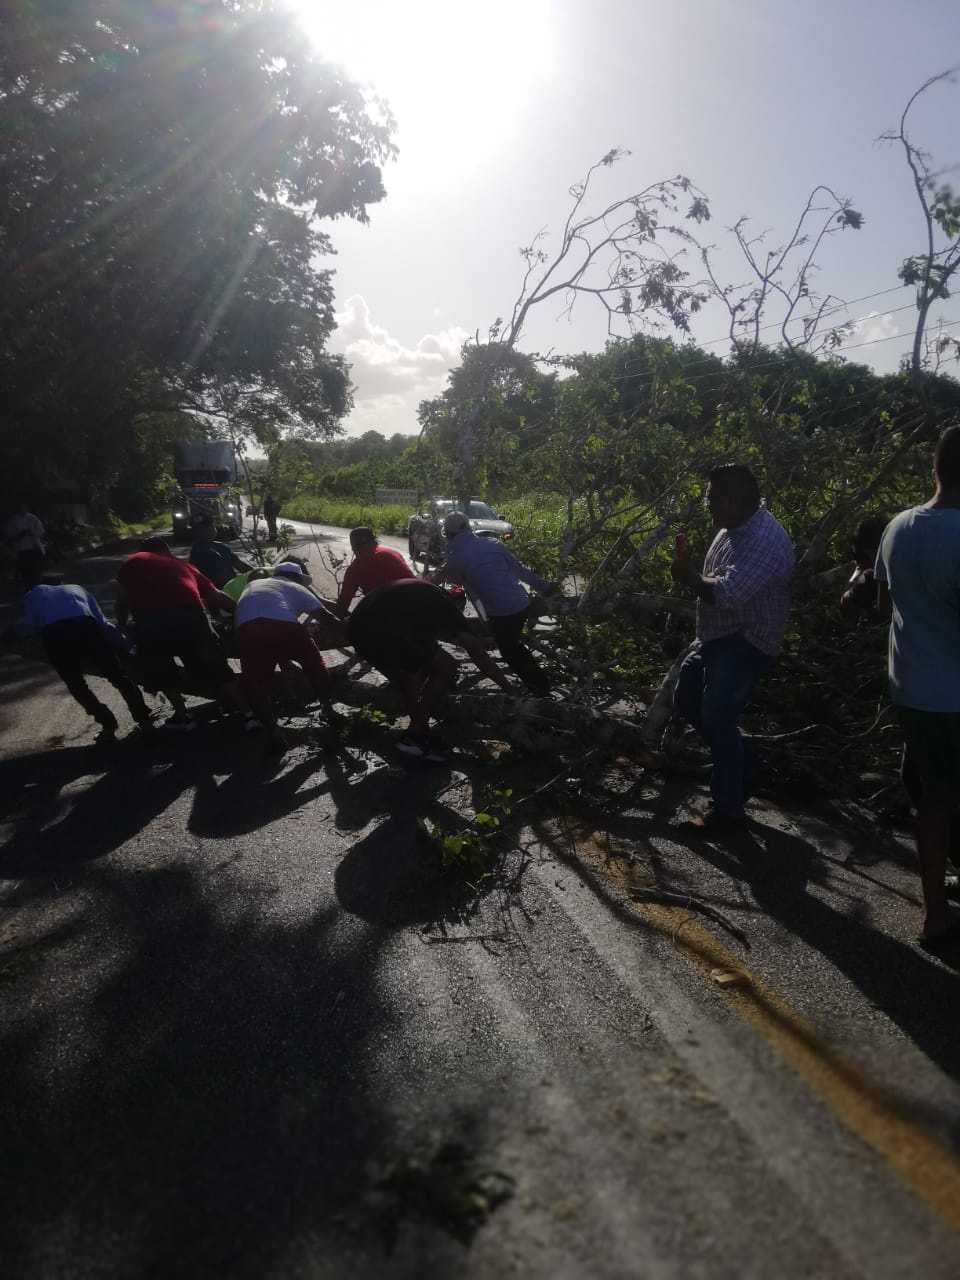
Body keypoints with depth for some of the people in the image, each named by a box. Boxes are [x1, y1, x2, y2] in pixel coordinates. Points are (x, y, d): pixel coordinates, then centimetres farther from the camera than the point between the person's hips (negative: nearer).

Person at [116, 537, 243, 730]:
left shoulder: (131, 563, 28)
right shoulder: (183, 564, 32)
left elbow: (122, 600, 21)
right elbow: (216, 596, 30)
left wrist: (121, 627, 35)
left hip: (150, 623, -1)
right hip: (190, 615, 1)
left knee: (163, 673, 23)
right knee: (217, 669, 13)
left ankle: (183, 716, 25)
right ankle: (246, 712, 13)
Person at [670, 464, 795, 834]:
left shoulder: (765, 539, -24)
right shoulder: (732, 529, 9)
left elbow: (729, 594, -32)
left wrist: (690, 578, -21)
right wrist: (691, 572, 3)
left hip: (745, 643, -10)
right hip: (716, 636, 10)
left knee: (717, 719, -12)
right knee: (686, 701, 16)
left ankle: (728, 809, 2)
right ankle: (745, 761, 31)